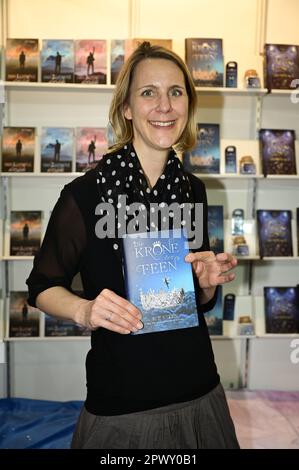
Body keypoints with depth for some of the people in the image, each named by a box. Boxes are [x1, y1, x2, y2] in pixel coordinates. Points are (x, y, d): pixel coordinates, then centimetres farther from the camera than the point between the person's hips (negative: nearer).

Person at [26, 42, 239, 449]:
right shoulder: (84, 194, -16)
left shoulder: (193, 190, 0)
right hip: (120, 404, -4)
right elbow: (42, 286, -5)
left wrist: (208, 281, -10)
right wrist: (84, 310, -23)